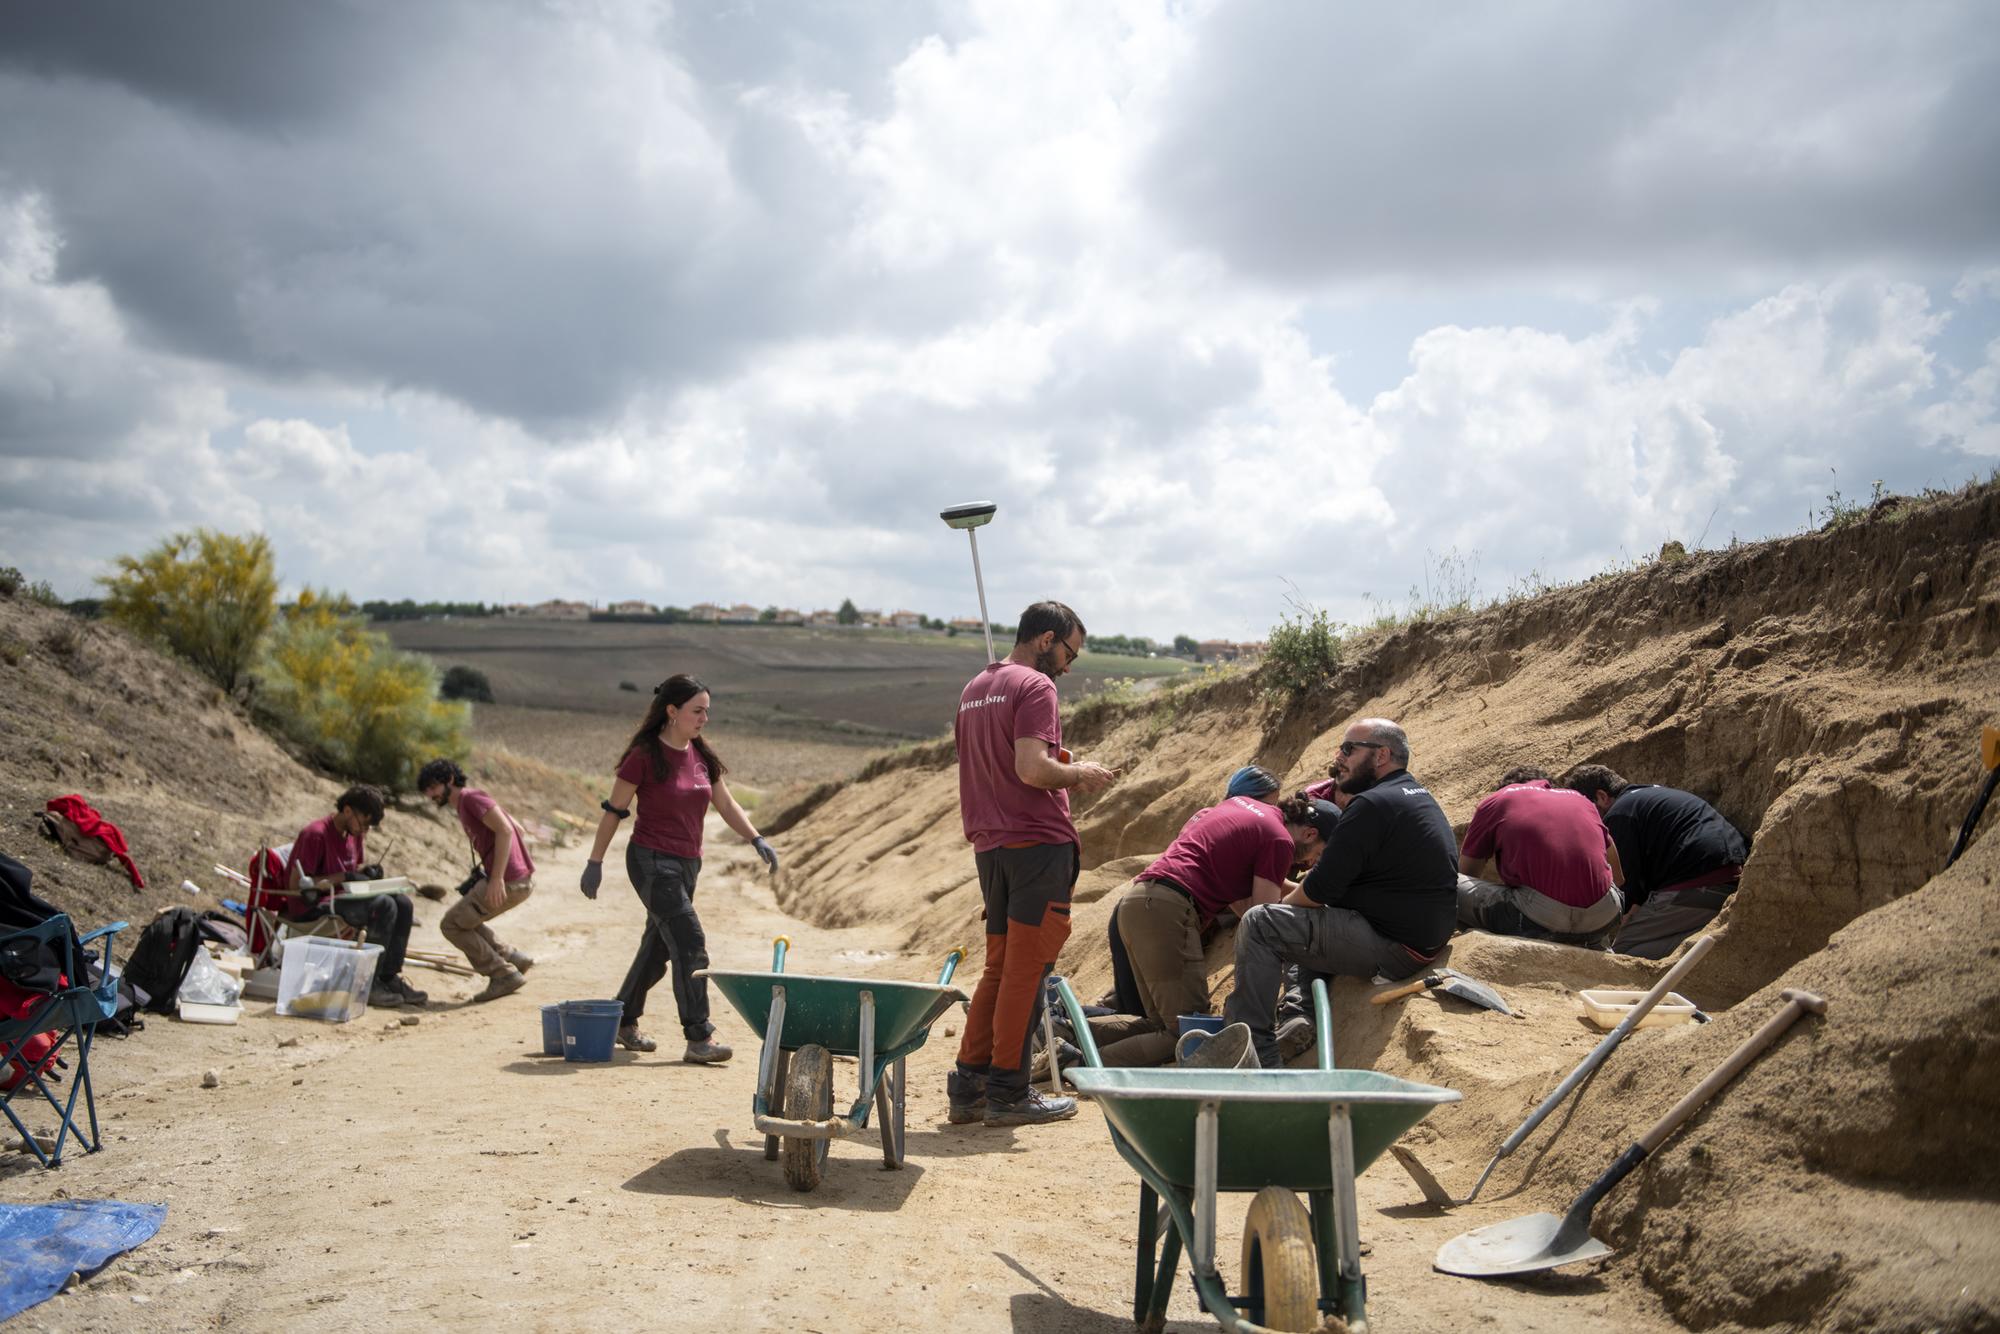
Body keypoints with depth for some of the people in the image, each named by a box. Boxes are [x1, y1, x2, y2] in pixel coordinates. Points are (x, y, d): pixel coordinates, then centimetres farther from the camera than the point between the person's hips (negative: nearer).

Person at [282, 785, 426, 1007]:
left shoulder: (355, 833, 9)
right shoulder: (316, 834, -18)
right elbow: (296, 885, -20)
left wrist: (367, 871, -2)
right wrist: (343, 877, -22)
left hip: (343, 897, 9)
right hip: (313, 906, -9)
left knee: (403, 903, -11)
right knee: (384, 905, -27)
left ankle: (390, 977, -9)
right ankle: (368, 983, -21)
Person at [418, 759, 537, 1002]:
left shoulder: (471, 798, -8)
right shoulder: (464, 806, 22)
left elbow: (505, 830, -20)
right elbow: (519, 830, 25)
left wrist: (497, 877, -25)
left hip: (506, 882, -10)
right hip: (523, 879, 10)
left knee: (451, 925, 1)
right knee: (466, 919, 24)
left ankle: (503, 975, 0)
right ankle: (514, 958, 18)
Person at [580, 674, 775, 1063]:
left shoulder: (702, 755, 6)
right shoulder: (644, 756, -12)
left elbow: (726, 805, 10)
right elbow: (614, 810, -6)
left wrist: (757, 839, -3)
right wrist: (594, 862, -4)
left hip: (687, 863, 7)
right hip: (651, 860, -7)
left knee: (658, 947, 16)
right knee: (690, 943, -14)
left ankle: (624, 1021, 34)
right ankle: (698, 1038, -11)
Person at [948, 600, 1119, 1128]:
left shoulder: (973, 690, 18)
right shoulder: (1034, 686, -10)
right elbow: (1032, 769, -21)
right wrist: (1080, 774, -4)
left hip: (989, 845, 8)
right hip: (1037, 842, -8)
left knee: (1000, 967, 14)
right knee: (1026, 969, -1)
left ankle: (968, 1086, 15)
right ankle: (1007, 1092, 4)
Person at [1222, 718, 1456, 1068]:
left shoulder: (1372, 804, -16)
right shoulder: (1422, 799, 17)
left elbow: (1319, 890, -16)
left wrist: (1284, 904, 4)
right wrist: (1296, 892, 18)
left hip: (1392, 947, -11)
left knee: (1259, 924, -12)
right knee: (1307, 922, 30)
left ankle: (1252, 1049, -10)